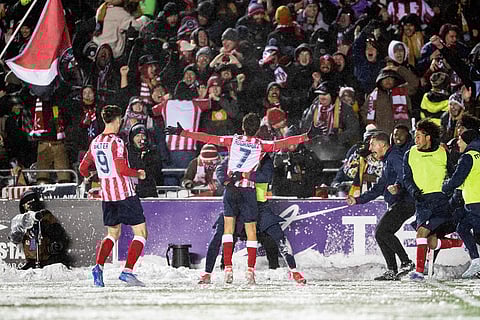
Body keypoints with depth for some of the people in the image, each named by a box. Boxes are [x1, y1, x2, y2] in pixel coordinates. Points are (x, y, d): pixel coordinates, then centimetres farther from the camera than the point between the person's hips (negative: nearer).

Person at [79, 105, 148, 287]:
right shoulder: (116, 142, -14)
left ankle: (99, 266, 0)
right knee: (141, 232, 0)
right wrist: (138, 174, -5)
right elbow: (121, 169, -22)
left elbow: (83, 168, 16)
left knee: (113, 233, 21)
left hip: (107, 196, 7)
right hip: (125, 193, -7)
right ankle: (128, 270, -12)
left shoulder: (95, 143, 8)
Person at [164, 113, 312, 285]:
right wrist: (306, 136, 1)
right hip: (249, 191, -1)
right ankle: (250, 270, -2)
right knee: (251, 231, 6)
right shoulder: (261, 145, -1)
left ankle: (228, 268, -5)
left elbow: (206, 138, 1)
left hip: (230, 189, 1)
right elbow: (283, 142, -5)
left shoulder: (232, 140, 2)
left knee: (228, 228, 7)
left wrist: (181, 132, 5)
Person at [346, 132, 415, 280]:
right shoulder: (387, 162, 26)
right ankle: (392, 271, 6)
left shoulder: (395, 156, -7)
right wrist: (358, 200, 28)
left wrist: (397, 186, -46)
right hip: (395, 205, 11)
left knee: (382, 231, -19)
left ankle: (406, 262, -18)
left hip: (404, 202, -11)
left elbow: (404, 174, -26)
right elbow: (378, 188, 32)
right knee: (380, 234, 7)